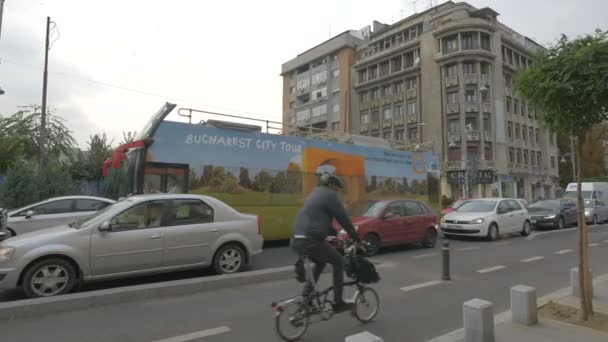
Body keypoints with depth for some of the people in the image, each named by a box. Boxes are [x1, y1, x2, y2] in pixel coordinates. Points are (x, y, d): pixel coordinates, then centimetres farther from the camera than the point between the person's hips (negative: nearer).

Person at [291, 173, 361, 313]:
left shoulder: (316, 194, 23)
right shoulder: (330, 195, -4)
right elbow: (343, 219, -3)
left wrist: (335, 234, 35)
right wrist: (356, 238, 9)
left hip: (297, 241, 9)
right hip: (311, 241, -9)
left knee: (320, 262, 30)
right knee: (339, 262, 11)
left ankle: (306, 297, 25)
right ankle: (338, 302, 14)